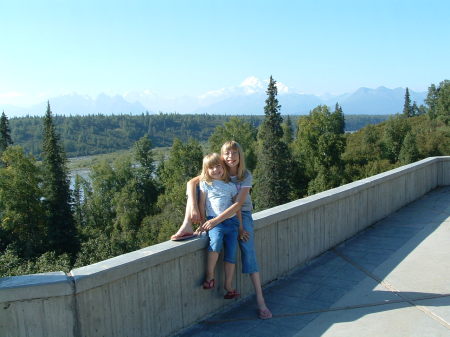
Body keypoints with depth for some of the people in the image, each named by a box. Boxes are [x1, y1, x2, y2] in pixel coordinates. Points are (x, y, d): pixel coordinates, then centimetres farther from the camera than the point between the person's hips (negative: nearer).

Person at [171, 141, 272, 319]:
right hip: (218, 214, 3)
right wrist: (194, 208, -33)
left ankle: (260, 302, -15)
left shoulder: (246, 175, -14)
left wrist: (215, 220, -35)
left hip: (241, 214, -3)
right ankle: (187, 226, -28)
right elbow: (192, 182, -17)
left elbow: (239, 203, -25)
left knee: (248, 252, -20)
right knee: (195, 188, -15)